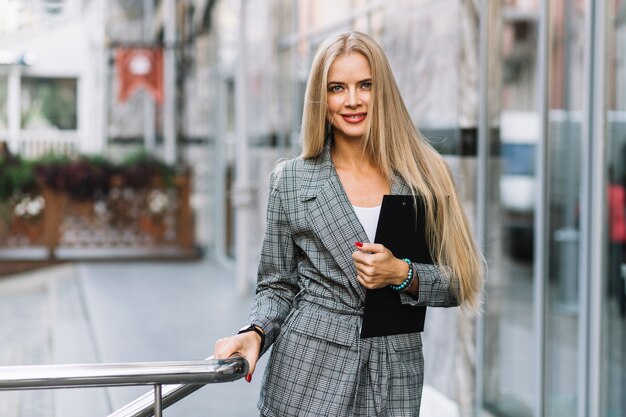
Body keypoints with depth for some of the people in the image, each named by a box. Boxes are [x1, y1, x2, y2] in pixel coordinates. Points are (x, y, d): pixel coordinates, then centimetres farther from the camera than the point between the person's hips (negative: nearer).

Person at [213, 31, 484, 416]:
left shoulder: (423, 175, 1)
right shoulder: (290, 181, 2)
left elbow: (459, 283, 3)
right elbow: (277, 286, 6)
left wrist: (403, 275, -13)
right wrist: (255, 334, -12)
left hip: (394, 380, 1)